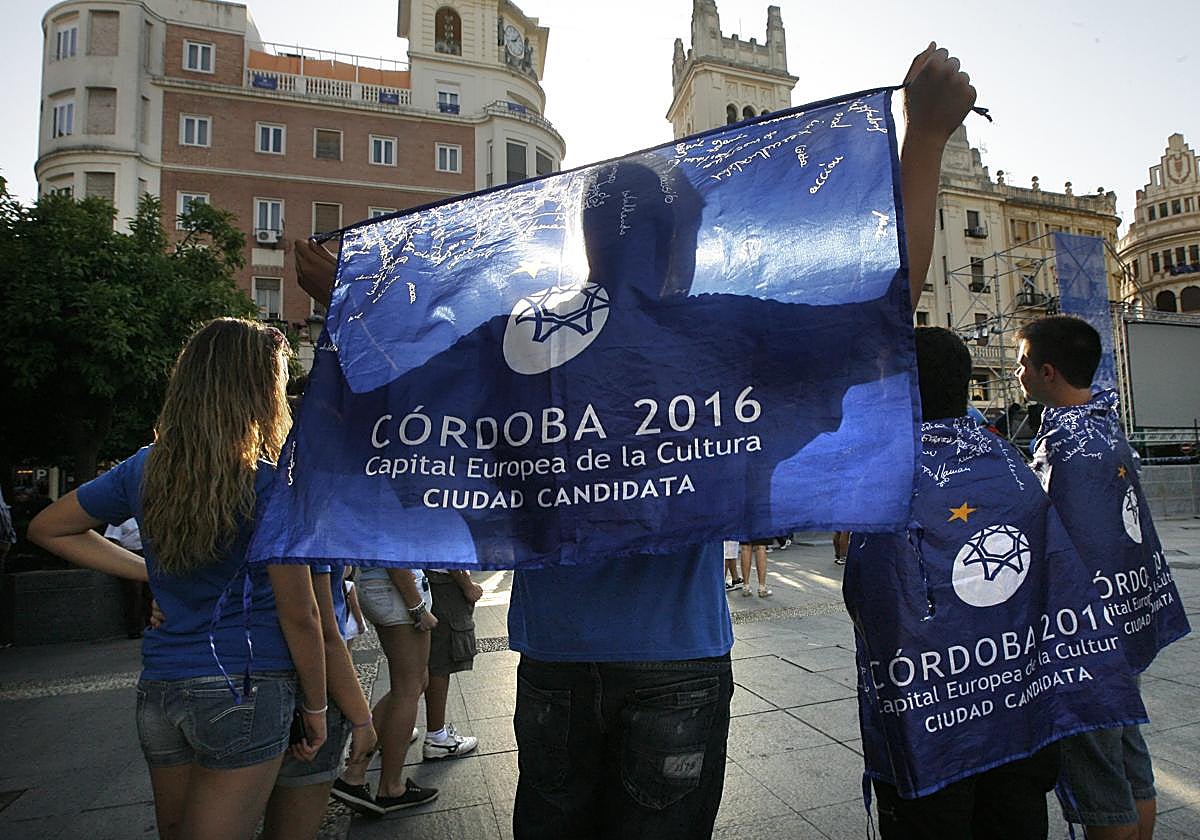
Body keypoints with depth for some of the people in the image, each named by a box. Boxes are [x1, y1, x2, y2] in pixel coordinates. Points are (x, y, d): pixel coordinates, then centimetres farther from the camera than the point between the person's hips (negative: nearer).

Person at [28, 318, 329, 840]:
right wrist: (315, 705, -1)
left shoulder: (145, 470, 1)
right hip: (244, 687, -6)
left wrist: (150, 572, 11)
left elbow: (47, 529, 17)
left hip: (159, 688, 7)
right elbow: (299, 615, -14)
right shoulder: (269, 483, -17)